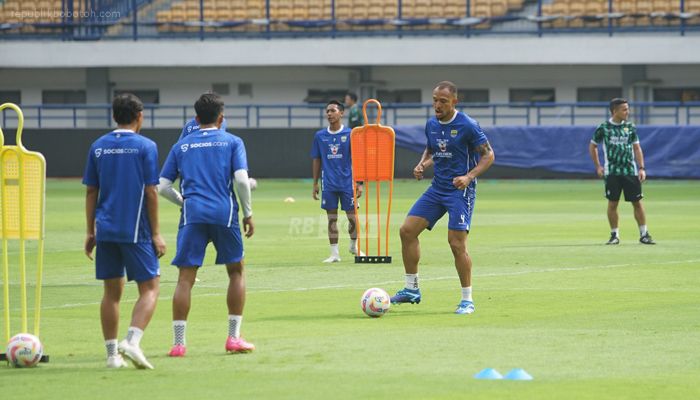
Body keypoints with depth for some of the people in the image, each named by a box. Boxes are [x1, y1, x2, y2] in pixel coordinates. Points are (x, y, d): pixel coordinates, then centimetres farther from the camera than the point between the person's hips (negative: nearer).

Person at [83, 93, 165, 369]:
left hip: (105, 230, 4)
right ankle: (132, 341, -18)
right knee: (149, 288, 2)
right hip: (136, 230, -4)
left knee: (112, 292, 11)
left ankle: (112, 353, 10)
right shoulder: (145, 147, -5)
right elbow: (150, 193, -8)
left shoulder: (98, 147, 7)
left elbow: (91, 192, 9)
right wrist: (156, 233, -3)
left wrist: (91, 232, 15)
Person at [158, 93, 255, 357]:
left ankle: (178, 343, -6)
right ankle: (234, 337, 12)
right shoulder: (232, 142, 8)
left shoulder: (181, 146, 14)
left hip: (192, 215, 1)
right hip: (224, 213, -1)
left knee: (185, 278, 0)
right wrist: (248, 213, 5)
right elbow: (241, 180, -5)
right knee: (236, 271, 15)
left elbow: (162, 186, 10)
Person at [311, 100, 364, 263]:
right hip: (328, 184, 1)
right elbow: (316, 160, 12)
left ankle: (354, 246, 25)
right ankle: (334, 253, 8)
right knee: (332, 218, 2)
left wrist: (359, 183, -3)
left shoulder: (350, 134, -1)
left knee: (352, 216, 1)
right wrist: (315, 184, 10)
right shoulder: (320, 136, 5)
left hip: (347, 182, -1)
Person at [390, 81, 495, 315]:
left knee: (456, 242, -15)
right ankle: (412, 289, 9)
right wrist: (422, 165, 2)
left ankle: (467, 300, -2)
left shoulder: (467, 126, -12)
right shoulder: (431, 125, 8)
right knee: (407, 230, -2)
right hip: (437, 188, 7)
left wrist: (469, 176, -22)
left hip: (460, 190, -7)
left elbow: (488, 155, -8)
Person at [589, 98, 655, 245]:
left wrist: (641, 168, 0)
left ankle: (644, 234, 7)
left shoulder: (630, 127, 6)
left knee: (637, 202, 0)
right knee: (612, 204, -1)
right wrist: (598, 166, 8)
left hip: (630, 171, 1)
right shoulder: (603, 128, 1)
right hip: (612, 171, -1)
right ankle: (614, 235, 10)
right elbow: (592, 146, 13)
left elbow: (637, 148, 9)